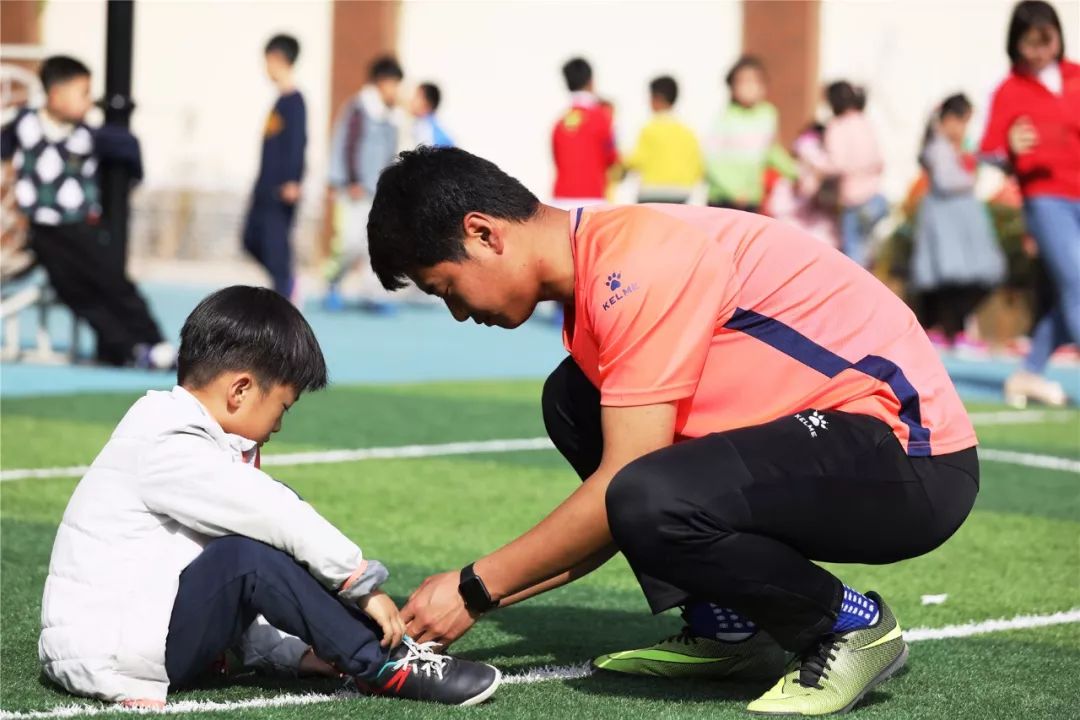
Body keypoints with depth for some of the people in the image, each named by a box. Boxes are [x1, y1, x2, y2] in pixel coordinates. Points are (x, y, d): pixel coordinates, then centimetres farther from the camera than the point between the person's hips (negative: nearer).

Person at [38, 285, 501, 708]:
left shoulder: (180, 439, 16)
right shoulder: (169, 453, -17)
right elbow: (281, 518, -23)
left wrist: (288, 653, 12)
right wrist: (365, 586, -17)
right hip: (111, 660, -11)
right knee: (248, 556, -25)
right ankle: (386, 665, -16)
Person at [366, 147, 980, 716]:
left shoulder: (636, 264, -20)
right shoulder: (591, 275, 11)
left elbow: (625, 489, -21)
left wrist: (476, 590, -11)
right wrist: (487, 591, 8)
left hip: (915, 461, -10)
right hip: (824, 435, 10)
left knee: (649, 500, -32)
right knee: (573, 403, 9)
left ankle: (853, 627, -6)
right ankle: (725, 627, 10)